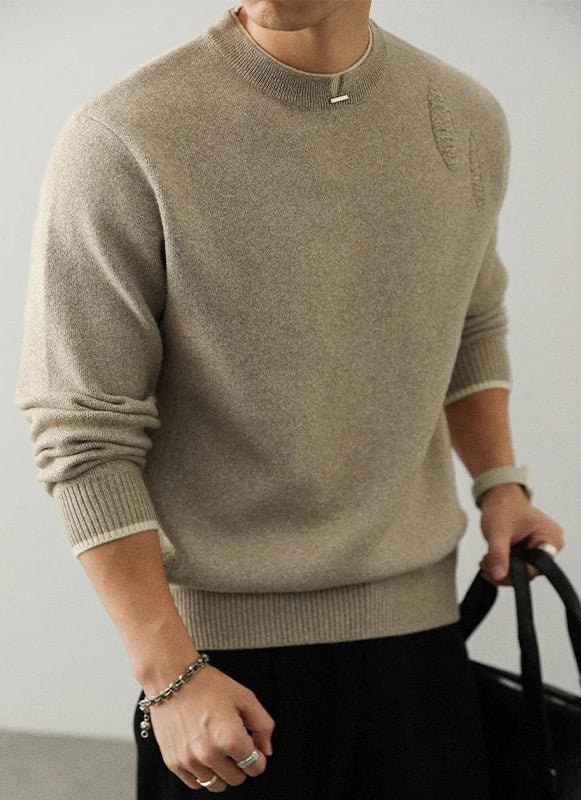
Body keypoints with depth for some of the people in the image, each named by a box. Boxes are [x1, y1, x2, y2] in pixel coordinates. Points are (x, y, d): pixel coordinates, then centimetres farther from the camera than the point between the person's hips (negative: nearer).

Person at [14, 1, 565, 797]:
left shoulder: (468, 120, 3)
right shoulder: (121, 142, -13)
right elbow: (86, 437, -12)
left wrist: (500, 481, 7)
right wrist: (168, 674, -15)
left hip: (421, 628, 4)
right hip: (224, 650, -4)